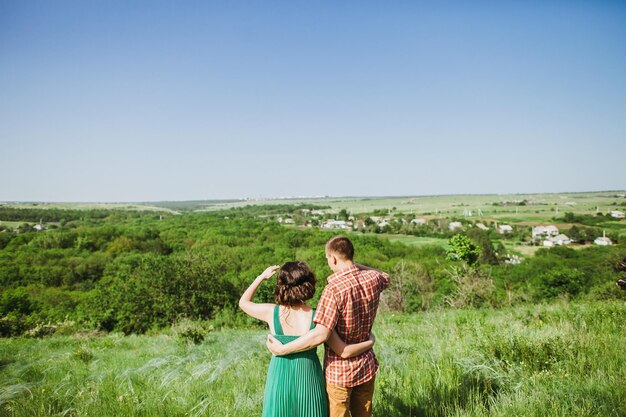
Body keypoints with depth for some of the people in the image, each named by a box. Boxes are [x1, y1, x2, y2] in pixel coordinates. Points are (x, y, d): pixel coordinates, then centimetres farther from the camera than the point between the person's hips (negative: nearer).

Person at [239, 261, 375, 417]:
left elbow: (243, 302, 8)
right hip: (308, 380, -1)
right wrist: (370, 342, 7)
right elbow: (344, 352, -9)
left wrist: (261, 277, 16)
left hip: (280, 380, 1)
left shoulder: (272, 312, -11)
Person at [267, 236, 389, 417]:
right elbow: (385, 278, 21)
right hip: (367, 366, 6)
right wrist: (356, 265, 15)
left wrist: (282, 349, -22)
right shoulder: (373, 278, -6)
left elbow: (320, 335, -29)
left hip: (339, 371, -6)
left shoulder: (334, 289, -25)